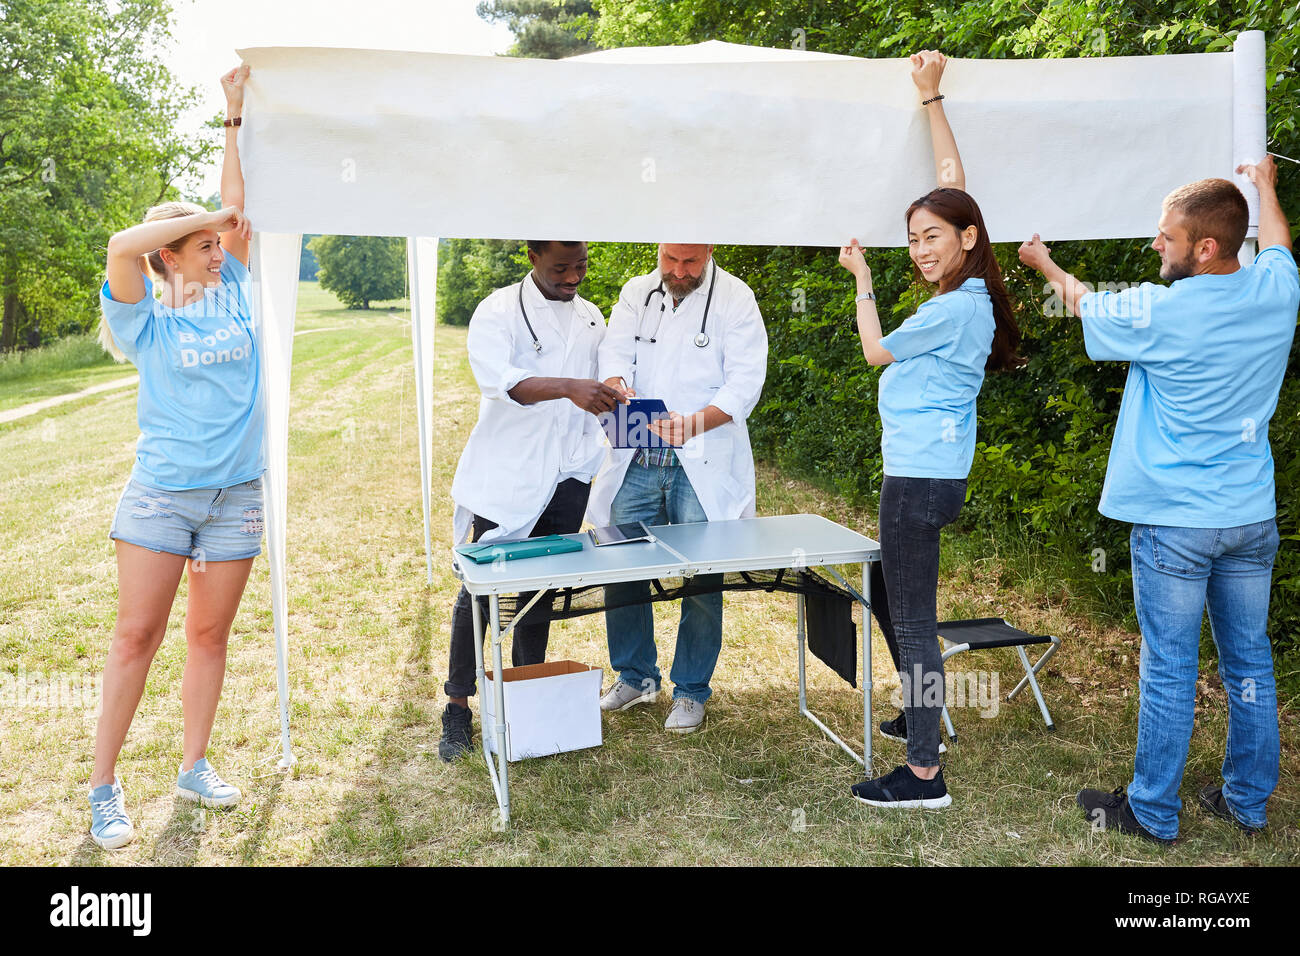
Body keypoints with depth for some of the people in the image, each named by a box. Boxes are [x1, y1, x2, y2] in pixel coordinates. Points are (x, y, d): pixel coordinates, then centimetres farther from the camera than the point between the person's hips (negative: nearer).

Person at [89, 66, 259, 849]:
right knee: (136, 637, 0)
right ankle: (105, 784, 12)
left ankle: (194, 765, 23)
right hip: (161, 492, -3)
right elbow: (122, 246, -23)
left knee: (210, 635, 10)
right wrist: (208, 216, -13)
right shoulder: (149, 323, -4)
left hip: (236, 494, 3)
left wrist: (237, 116, 7)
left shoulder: (234, 294, 6)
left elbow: (237, 205, 5)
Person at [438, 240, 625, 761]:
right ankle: (457, 709, 12)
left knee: (541, 593, 11)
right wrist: (567, 387, -38)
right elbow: (498, 378, -25)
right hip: (504, 476, -5)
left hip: (566, 477, 5)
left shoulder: (590, 318, 14)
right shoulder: (498, 312, -6)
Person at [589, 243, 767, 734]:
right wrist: (618, 386, -25)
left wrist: (696, 421, -27)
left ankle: (691, 691, 19)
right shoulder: (637, 292, 10)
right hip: (638, 462, 4)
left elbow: (745, 381, -11)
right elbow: (615, 350, -1)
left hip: (703, 466, -4)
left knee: (700, 580, -1)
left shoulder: (735, 299, -3)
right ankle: (636, 675, 29)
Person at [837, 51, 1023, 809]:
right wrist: (931, 97, 19)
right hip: (922, 472, 10)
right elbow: (951, 177, 16)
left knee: (915, 621, -5)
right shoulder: (968, 295, 8)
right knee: (886, 596, 22)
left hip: (922, 478, -10)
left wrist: (862, 278, 9)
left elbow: (877, 350, -2)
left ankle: (925, 775, 3)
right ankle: (922, 716, 37)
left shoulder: (955, 309, -17)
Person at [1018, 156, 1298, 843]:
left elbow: (1085, 305, 4)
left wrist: (1046, 264, 24)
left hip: (1174, 523, -6)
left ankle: (1152, 812, 17)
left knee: (1169, 671, 3)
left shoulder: (1160, 312, -17)